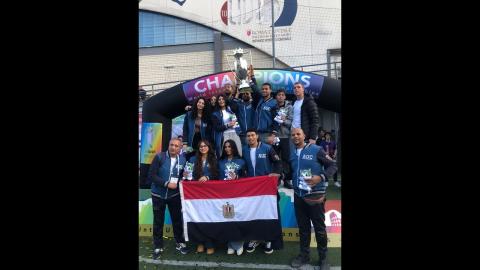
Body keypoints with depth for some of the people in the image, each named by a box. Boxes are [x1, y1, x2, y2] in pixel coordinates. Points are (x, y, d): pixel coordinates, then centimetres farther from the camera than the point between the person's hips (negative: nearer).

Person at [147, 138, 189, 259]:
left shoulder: (182, 159, -3)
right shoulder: (159, 157, -13)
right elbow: (151, 175, -16)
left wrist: (178, 183, -10)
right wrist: (166, 184, -21)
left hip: (174, 195, 2)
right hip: (158, 195, -2)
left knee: (177, 219, 10)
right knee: (158, 221, 9)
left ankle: (180, 243, 28)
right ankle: (158, 247, 24)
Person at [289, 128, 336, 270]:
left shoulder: (316, 150, -10)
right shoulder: (292, 153, 6)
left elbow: (332, 165, -9)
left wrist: (321, 177, -22)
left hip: (315, 194, -4)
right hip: (298, 195, 5)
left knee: (319, 228, 5)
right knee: (303, 227, 15)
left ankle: (323, 258, 22)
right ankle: (304, 254, 31)